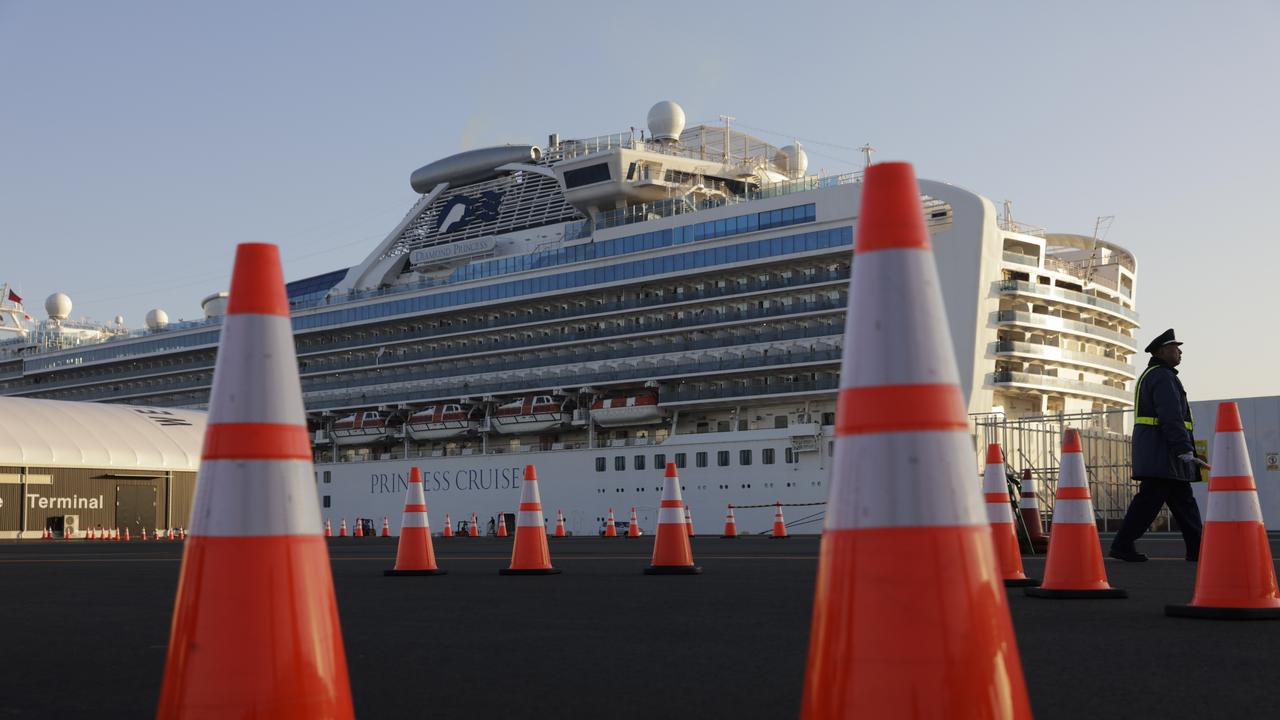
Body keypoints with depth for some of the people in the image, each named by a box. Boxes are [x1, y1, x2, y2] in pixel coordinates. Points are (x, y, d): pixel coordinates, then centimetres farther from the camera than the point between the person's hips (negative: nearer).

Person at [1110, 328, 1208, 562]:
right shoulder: (1163, 376, -12)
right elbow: (1171, 418, -21)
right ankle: (1123, 545, -7)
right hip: (1162, 453, -11)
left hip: (1155, 453, 11)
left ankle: (1197, 549, 10)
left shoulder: (1150, 376, 22)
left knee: (1183, 499, 10)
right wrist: (1186, 452, -23)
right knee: (1149, 499, -9)